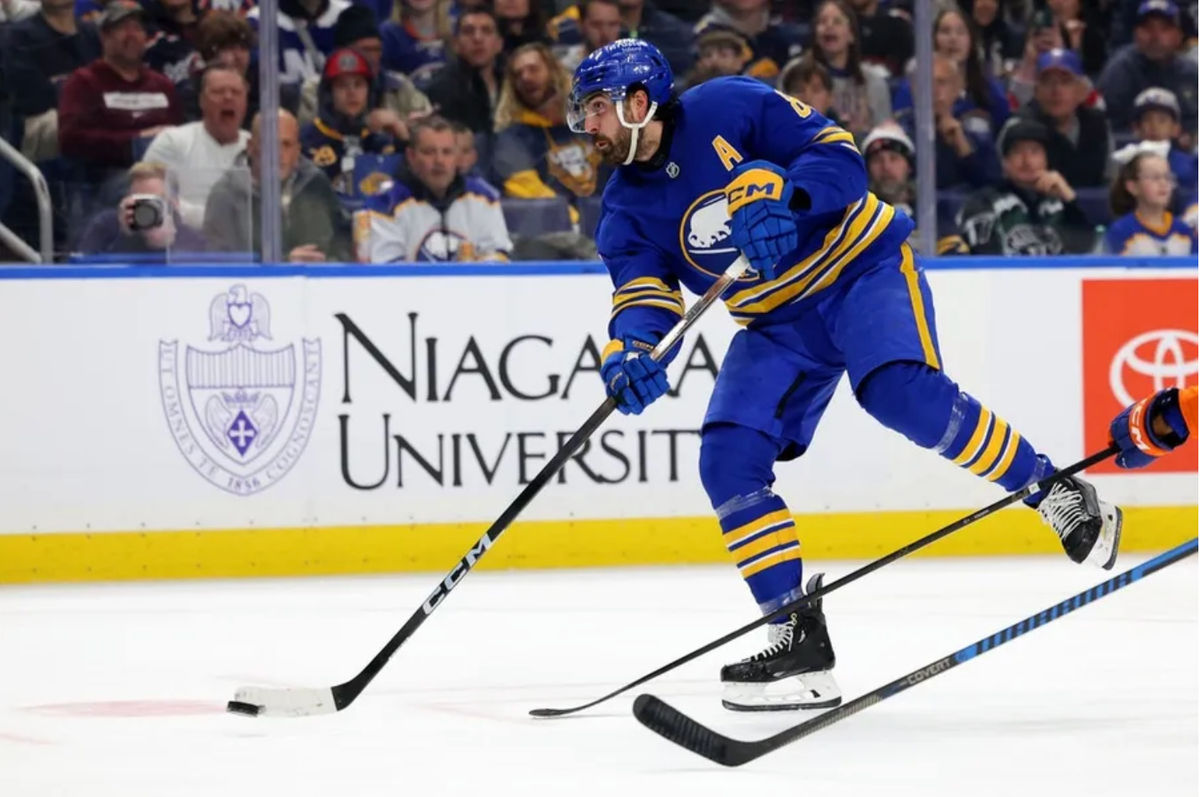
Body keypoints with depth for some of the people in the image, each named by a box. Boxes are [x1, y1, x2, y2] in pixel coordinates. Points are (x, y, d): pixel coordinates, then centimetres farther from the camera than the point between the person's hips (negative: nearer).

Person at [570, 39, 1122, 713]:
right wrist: (630, 351, -33)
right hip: (778, 322, 6)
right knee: (729, 462, -12)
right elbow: (643, 294, -10)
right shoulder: (626, 209, 1)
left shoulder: (728, 107, -14)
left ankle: (1058, 497, -15)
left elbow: (837, 154, -18)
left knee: (901, 392, -32)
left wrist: (780, 199, -37)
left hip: (862, 266, -6)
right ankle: (800, 639, -7)